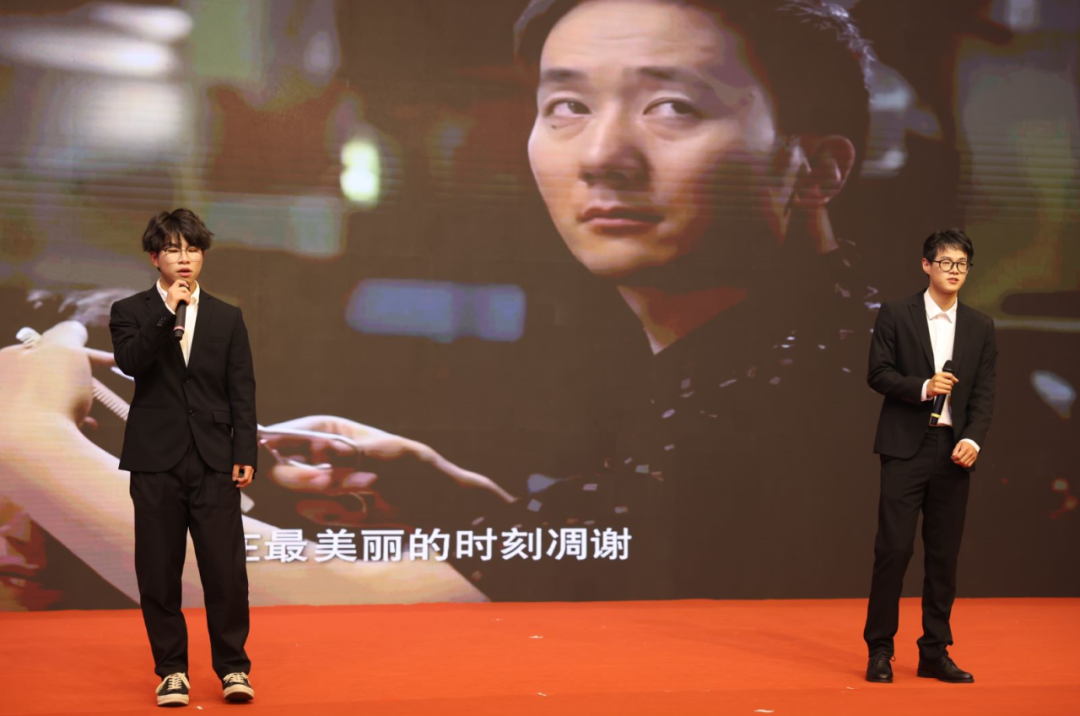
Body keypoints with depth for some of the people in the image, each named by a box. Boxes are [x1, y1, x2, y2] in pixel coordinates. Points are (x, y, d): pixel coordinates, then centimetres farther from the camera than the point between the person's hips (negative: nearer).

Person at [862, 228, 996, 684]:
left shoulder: (980, 328, 11)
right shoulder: (896, 315, 2)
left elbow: (984, 393, 6)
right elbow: (878, 373, -1)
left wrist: (974, 440, -8)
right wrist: (922, 387, -16)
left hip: (954, 451, 3)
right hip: (906, 446, -3)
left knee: (944, 555, 6)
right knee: (893, 548, -5)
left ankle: (935, 653, 14)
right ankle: (879, 651, 4)